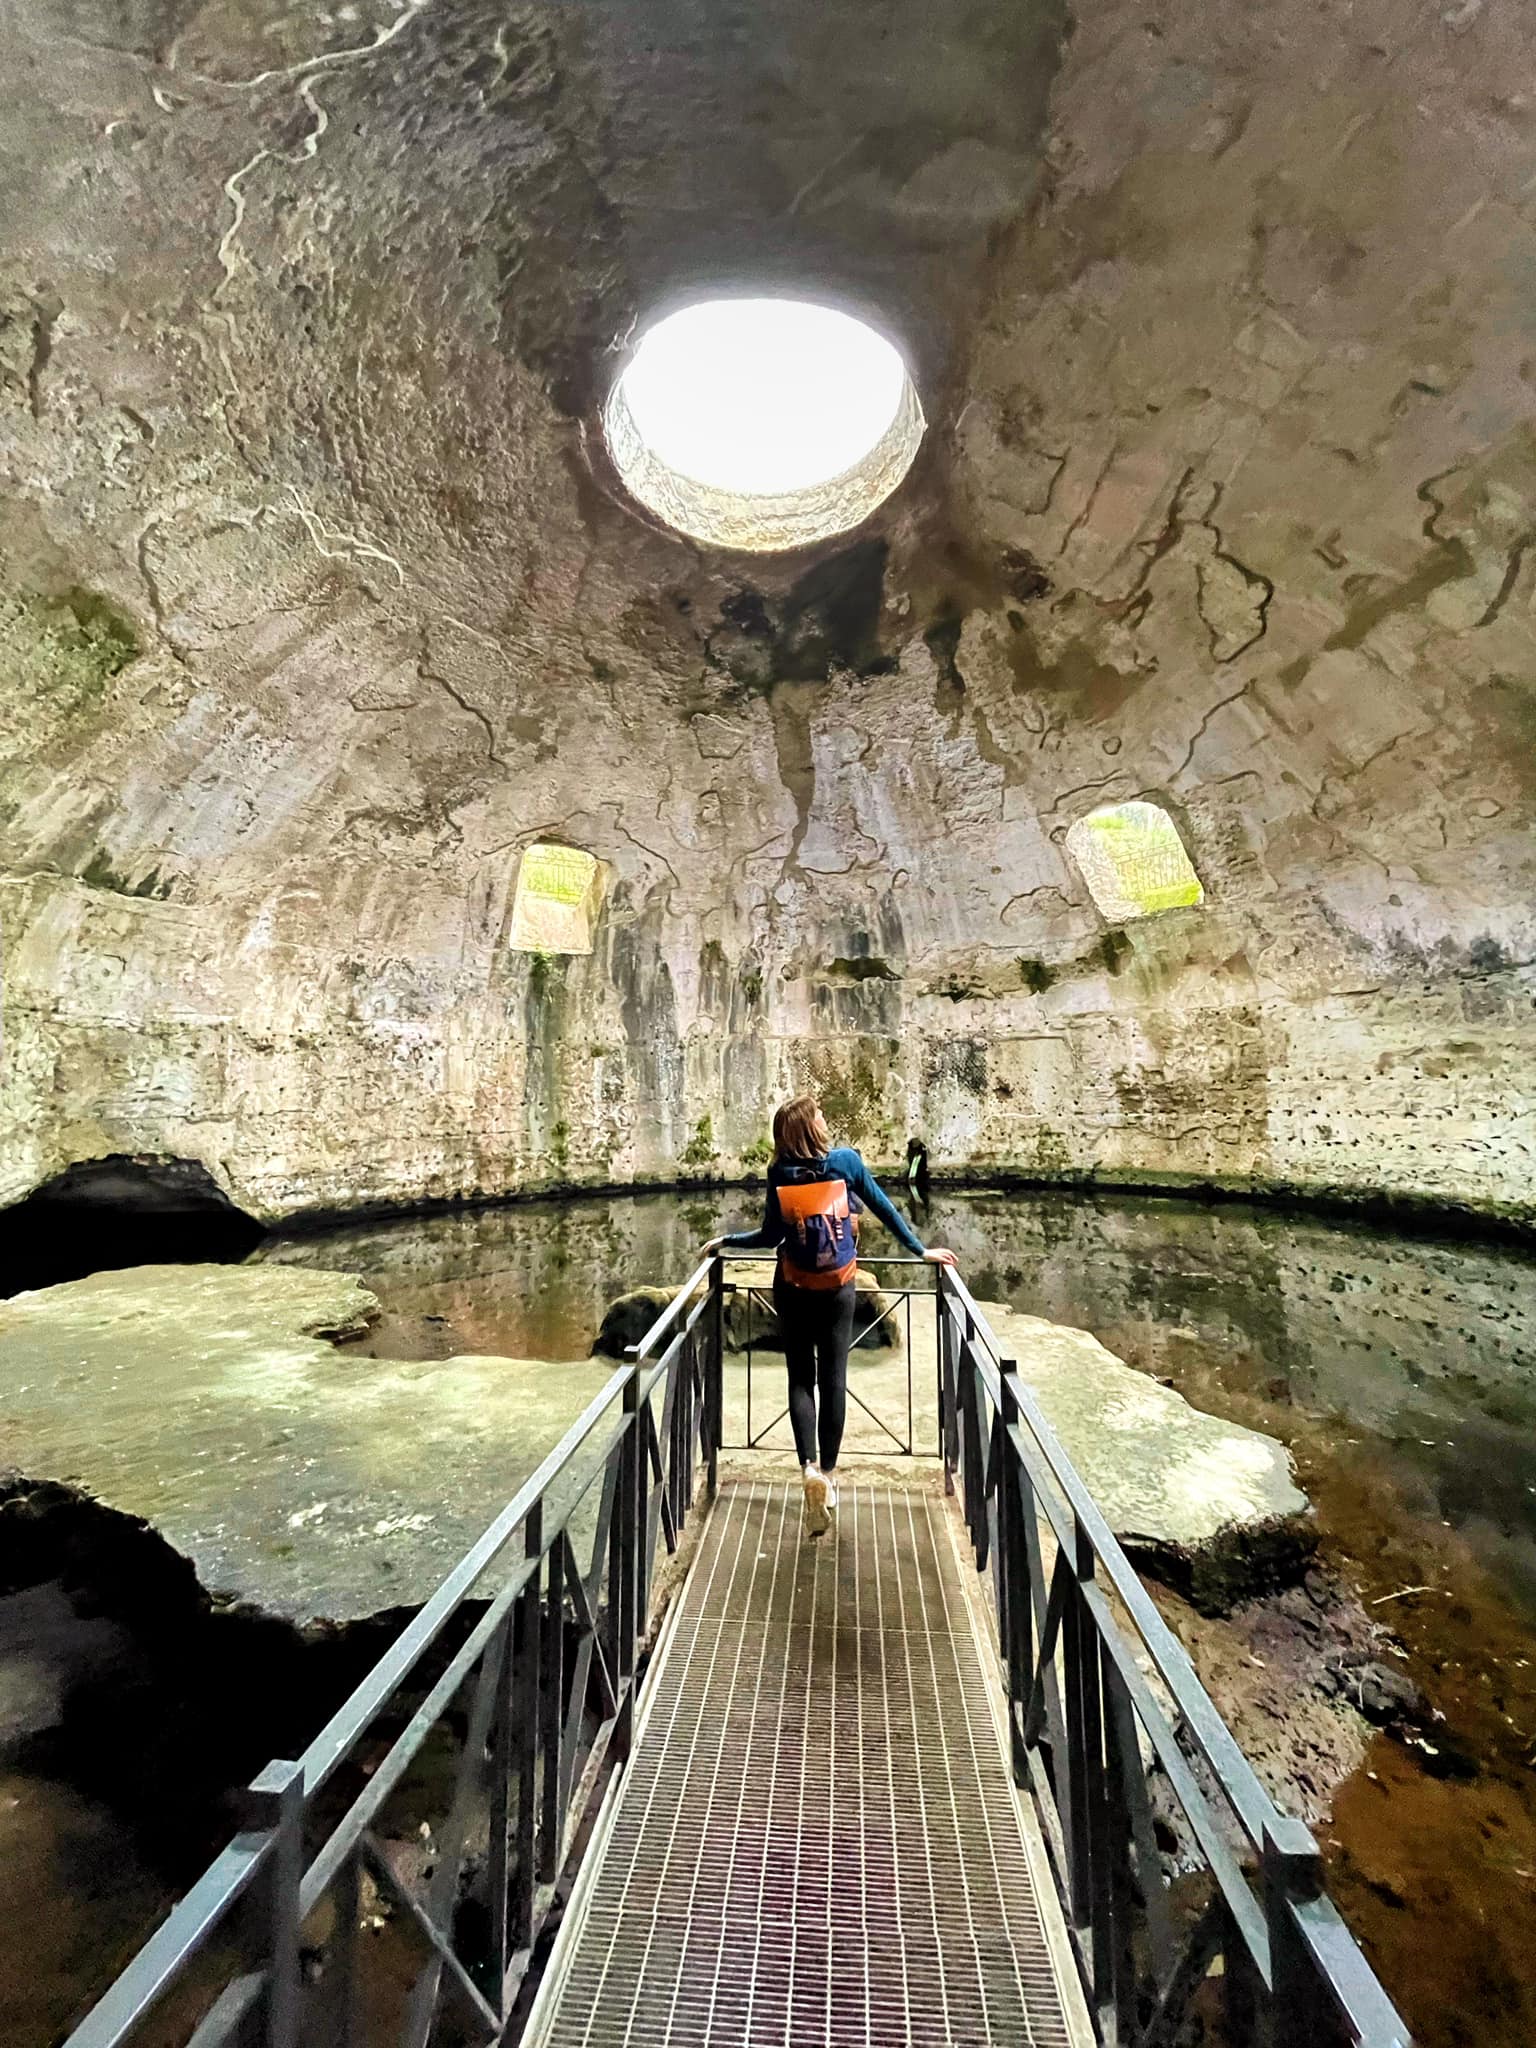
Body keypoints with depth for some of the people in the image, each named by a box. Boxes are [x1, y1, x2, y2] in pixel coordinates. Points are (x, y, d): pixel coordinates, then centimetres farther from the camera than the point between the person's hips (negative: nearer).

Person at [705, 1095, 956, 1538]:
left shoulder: (779, 1174, -10)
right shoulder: (846, 1160, -10)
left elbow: (771, 1236, -9)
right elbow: (884, 1208, -2)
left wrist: (724, 1241, 6)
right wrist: (920, 1251, 9)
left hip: (794, 1289, 0)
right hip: (837, 1288, 0)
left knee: (800, 1379, 10)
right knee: (834, 1379, 11)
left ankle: (810, 1468, -4)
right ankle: (828, 1472, 20)